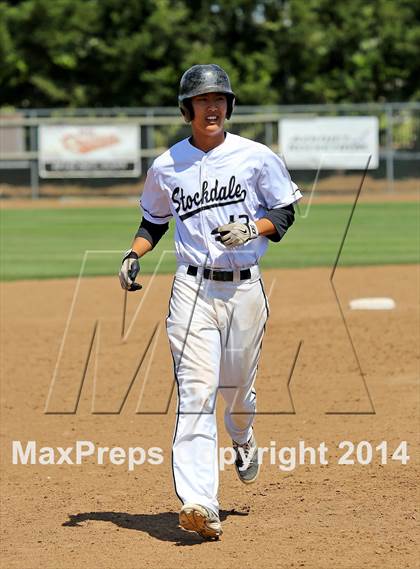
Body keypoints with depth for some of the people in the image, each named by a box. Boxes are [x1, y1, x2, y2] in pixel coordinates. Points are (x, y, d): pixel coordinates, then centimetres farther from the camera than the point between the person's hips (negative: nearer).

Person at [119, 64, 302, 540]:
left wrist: (252, 228, -13)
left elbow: (285, 213, 6)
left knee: (238, 387, 13)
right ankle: (199, 505, -24)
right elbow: (154, 221, 20)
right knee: (196, 391, -14)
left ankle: (242, 439, 52)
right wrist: (133, 254, 2)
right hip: (192, 288, 0)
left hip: (245, 287, 0)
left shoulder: (256, 157, 2)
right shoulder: (166, 166, 6)